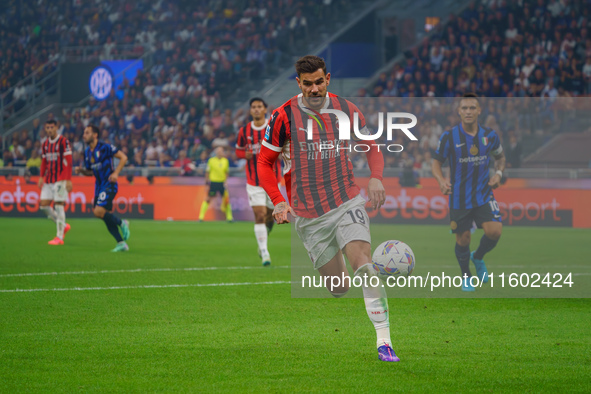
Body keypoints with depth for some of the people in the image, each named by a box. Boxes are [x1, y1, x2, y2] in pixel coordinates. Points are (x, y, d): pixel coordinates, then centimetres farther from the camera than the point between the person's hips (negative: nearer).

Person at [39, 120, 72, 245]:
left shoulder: (63, 141, -8)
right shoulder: (45, 144, 13)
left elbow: (68, 161, -11)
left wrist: (69, 180, -16)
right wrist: (41, 177, 9)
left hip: (60, 179, -7)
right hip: (48, 180, 7)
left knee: (58, 205, -9)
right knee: (44, 205, 2)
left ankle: (59, 237, -5)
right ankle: (63, 226, 19)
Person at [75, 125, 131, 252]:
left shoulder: (105, 147, -11)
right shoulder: (87, 152, 11)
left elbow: (123, 157, -10)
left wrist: (116, 173, -18)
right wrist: (81, 170, 0)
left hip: (109, 184, -8)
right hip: (99, 185, 8)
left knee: (98, 212, -21)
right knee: (107, 216, 4)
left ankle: (121, 223, 2)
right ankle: (121, 243, 9)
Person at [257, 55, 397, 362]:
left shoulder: (346, 110, 2)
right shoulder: (283, 117, -4)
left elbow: (371, 147, 16)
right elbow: (264, 163, 6)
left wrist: (376, 177, -4)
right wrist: (278, 202, -7)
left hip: (347, 204, 0)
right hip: (309, 216, 0)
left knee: (364, 265, -22)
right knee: (339, 288, 1)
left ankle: (384, 341, -22)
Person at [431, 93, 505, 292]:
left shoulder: (490, 135, -1)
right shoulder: (449, 137, -8)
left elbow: (500, 156, 17)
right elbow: (436, 162, 0)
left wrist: (498, 173, -3)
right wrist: (441, 180, -20)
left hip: (484, 194, 1)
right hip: (459, 198, -1)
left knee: (494, 231, -16)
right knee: (463, 239, 3)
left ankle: (478, 257, 17)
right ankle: (466, 276, 29)